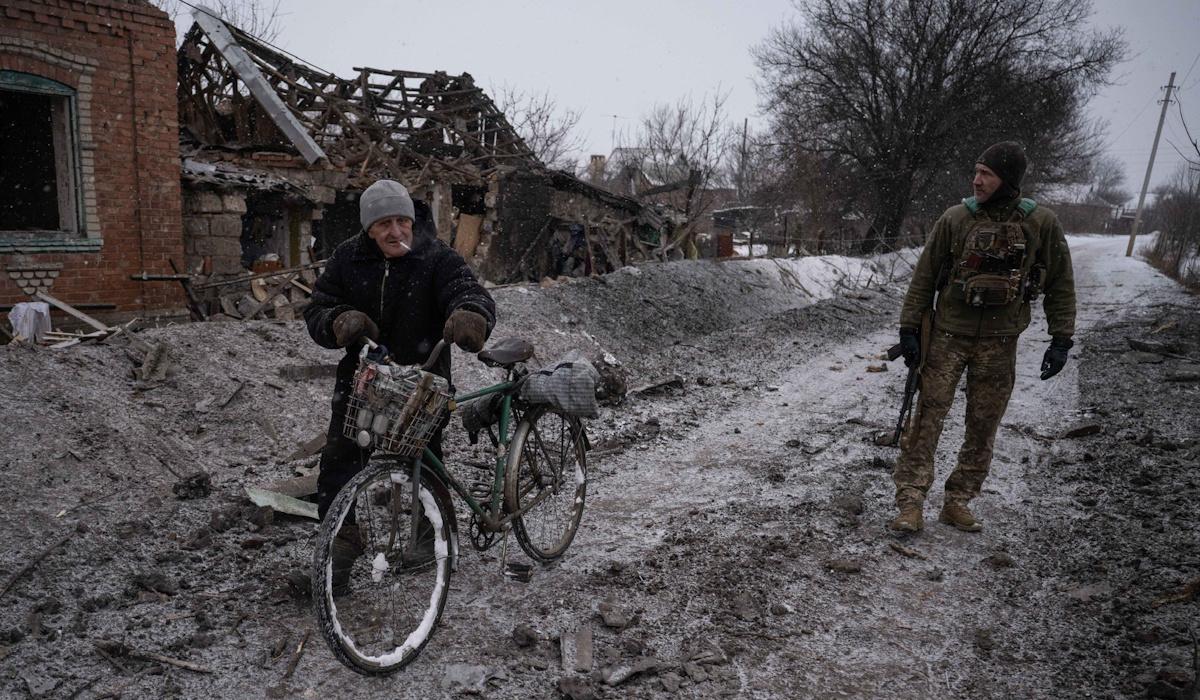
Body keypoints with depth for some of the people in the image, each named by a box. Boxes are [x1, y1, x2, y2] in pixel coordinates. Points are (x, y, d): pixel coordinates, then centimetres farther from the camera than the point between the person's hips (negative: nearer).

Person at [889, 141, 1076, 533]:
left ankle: (957, 503, 20)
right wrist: (909, 329, -2)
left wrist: (1061, 340, 0)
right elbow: (924, 277, 1)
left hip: (999, 344, 1)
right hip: (948, 336, -1)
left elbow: (1060, 285, 5)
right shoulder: (956, 218, -4)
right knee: (928, 418, -5)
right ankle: (910, 502, -1)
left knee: (983, 428, 7)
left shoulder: (1042, 224, -2)